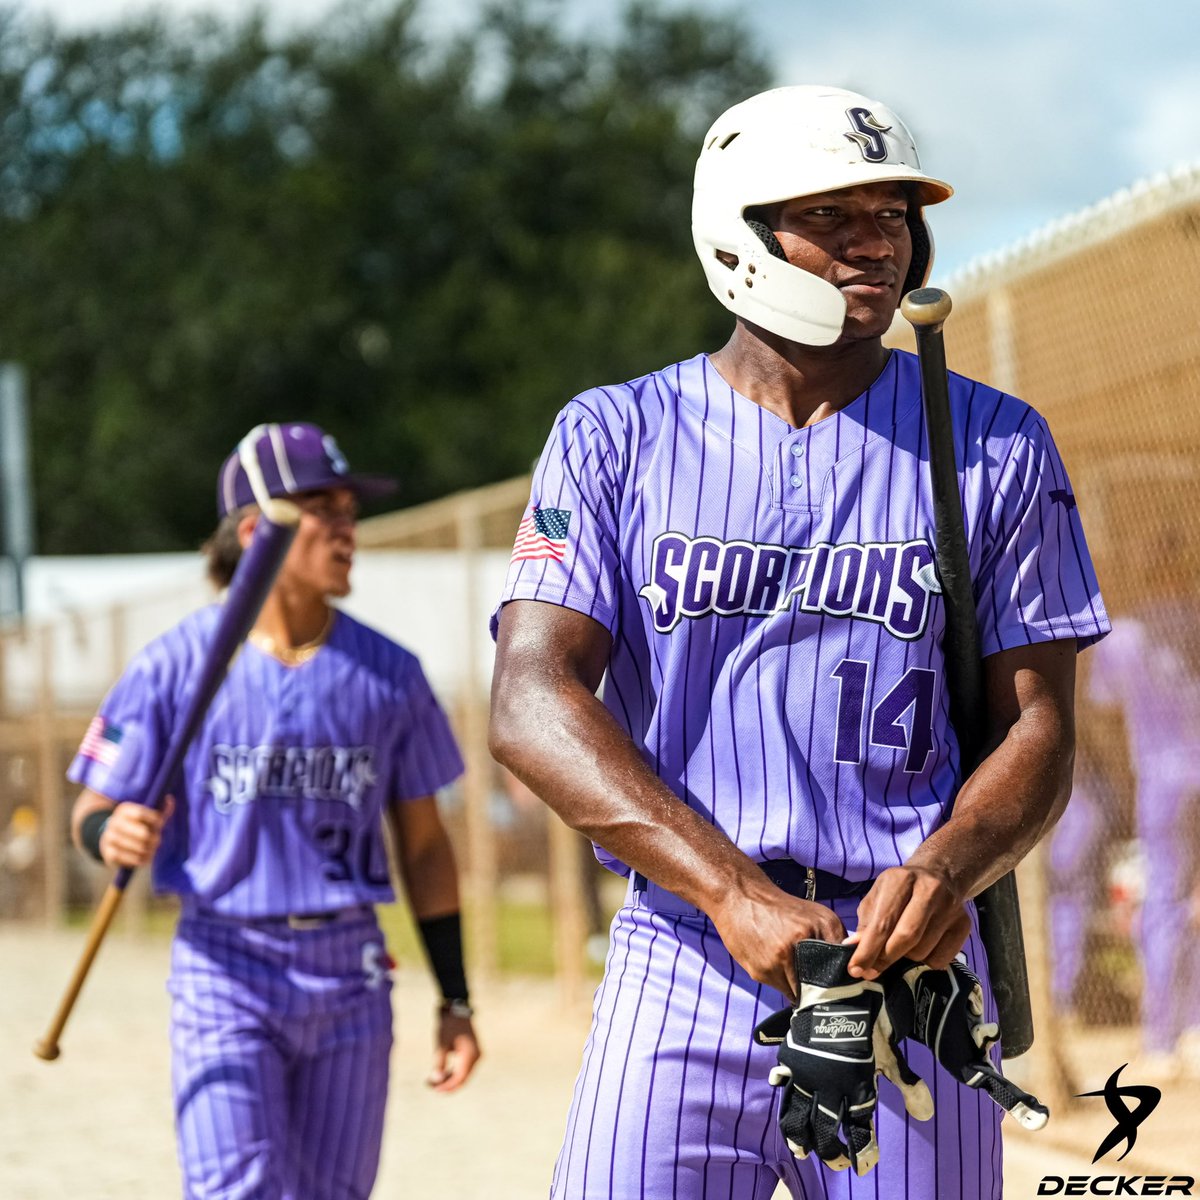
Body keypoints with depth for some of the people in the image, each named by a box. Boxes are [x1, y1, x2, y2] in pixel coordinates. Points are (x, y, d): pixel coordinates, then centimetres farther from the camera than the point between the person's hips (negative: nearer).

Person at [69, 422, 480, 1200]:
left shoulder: (389, 674, 6)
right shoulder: (177, 664, -3)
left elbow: (423, 845, 11)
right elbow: (94, 811, 1)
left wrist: (455, 1001, 9)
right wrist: (112, 835, -25)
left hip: (350, 975, 3)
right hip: (226, 969, -3)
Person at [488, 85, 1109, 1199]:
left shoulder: (995, 446, 8)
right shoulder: (615, 437, 5)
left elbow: (1038, 729, 6)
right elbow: (532, 707, -7)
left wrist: (948, 869, -17)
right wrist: (735, 892, -21)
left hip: (907, 968, 1)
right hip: (679, 970, 0)